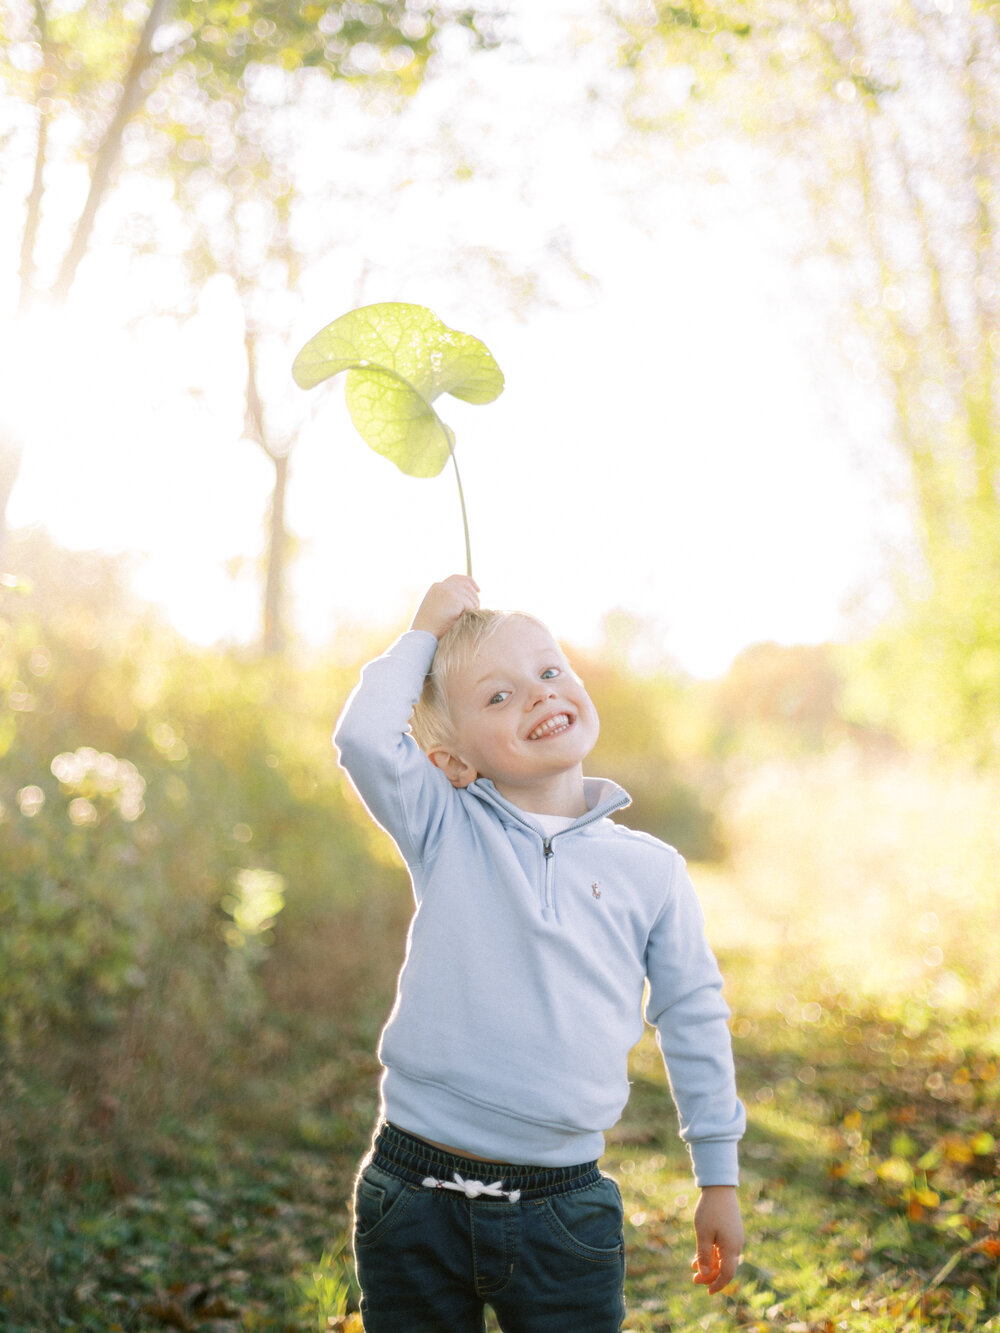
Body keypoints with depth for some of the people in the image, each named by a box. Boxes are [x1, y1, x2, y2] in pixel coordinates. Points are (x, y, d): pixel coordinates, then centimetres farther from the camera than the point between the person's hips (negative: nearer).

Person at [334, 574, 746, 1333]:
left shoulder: (651, 872, 2)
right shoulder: (446, 836, -1)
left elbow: (695, 1021, 11)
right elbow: (365, 738, -17)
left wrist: (719, 1181, 15)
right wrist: (426, 633, -4)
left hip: (565, 1212, 1)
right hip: (417, 1203, 0)